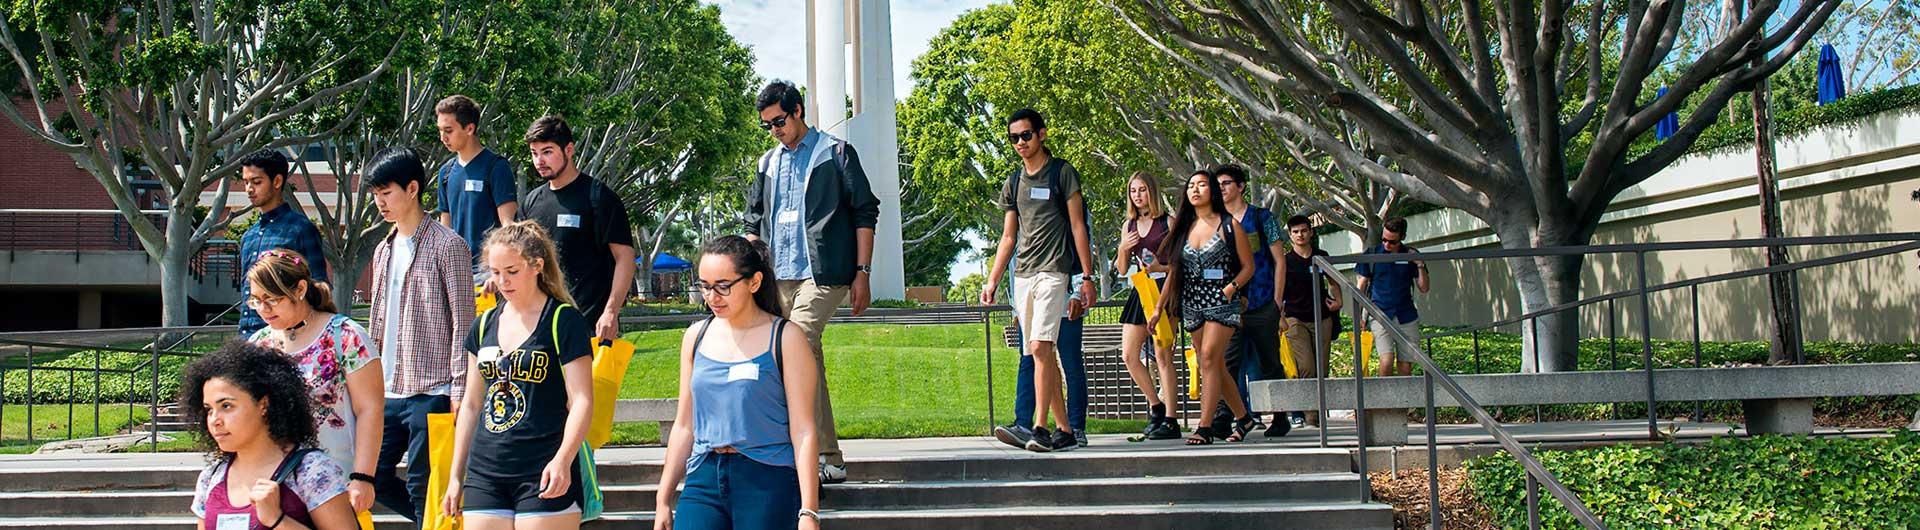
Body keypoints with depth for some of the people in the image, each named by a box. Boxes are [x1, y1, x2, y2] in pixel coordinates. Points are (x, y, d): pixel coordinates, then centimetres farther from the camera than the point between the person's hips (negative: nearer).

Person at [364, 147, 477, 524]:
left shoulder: (447, 246, -8)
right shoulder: (384, 251, 14)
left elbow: (462, 322, -10)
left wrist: (459, 388, -14)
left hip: (431, 391, -8)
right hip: (388, 392, 8)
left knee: (423, 486, -4)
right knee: (374, 477, 9)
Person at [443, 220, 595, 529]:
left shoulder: (563, 321, -4)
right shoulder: (484, 326, 14)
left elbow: (581, 401, -9)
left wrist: (562, 460, -24)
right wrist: (456, 476, 18)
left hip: (544, 477, -6)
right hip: (485, 474, 6)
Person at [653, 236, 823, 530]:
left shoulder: (785, 338, -3)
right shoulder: (696, 335, 11)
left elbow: (803, 431, -6)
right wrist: (663, 500, 16)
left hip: (768, 483, -4)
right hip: (704, 480, 4)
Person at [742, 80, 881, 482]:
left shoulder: (836, 153, 3)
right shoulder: (768, 163, 19)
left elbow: (864, 214, 0)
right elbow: (754, 225, 23)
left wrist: (863, 274, -6)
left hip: (821, 274, -6)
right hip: (778, 278, 6)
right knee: (808, 359, 6)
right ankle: (828, 458, 12)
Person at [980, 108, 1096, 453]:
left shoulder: (1062, 173, 2)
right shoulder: (1013, 183, 17)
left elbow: (1078, 226, -1)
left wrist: (1087, 276, -6)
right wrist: (992, 281, 13)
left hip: (1052, 271, -6)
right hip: (1022, 276, 6)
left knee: (1040, 347, -19)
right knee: (1044, 355, 6)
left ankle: (1039, 429, -23)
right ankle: (1064, 431, 10)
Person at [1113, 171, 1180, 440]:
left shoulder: (1168, 222, -2)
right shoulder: (1129, 226, 14)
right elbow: (1122, 269, 16)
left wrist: (1160, 267, -19)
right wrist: (1123, 249, -2)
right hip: (1140, 291, 6)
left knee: (1162, 354, -9)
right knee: (1128, 355, 1)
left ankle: (1170, 420, -5)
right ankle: (1156, 406, 17)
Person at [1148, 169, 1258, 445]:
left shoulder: (1228, 225, 1)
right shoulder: (1183, 228, 13)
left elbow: (1248, 266, 2)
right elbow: (1173, 272, 16)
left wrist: (1232, 286, -15)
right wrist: (1159, 308, 11)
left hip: (1222, 301, -5)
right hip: (1192, 303, 5)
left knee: (1209, 358, -17)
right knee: (1216, 366, 5)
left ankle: (1205, 427, -18)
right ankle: (1243, 418, 19)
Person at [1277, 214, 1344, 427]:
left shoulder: (1321, 256, 10)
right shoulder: (1285, 261, 1)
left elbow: (1332, 281, 25)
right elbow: (1278, 292, 1)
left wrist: (1337, 300, 9)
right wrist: (1279, 317, -9)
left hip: (1322, 319, 3)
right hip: (1296, 319, -3)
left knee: (1321, 369, 0)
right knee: (1306, 367, -16)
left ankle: (1317, 412, 10)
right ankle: (1309, 412, -9)